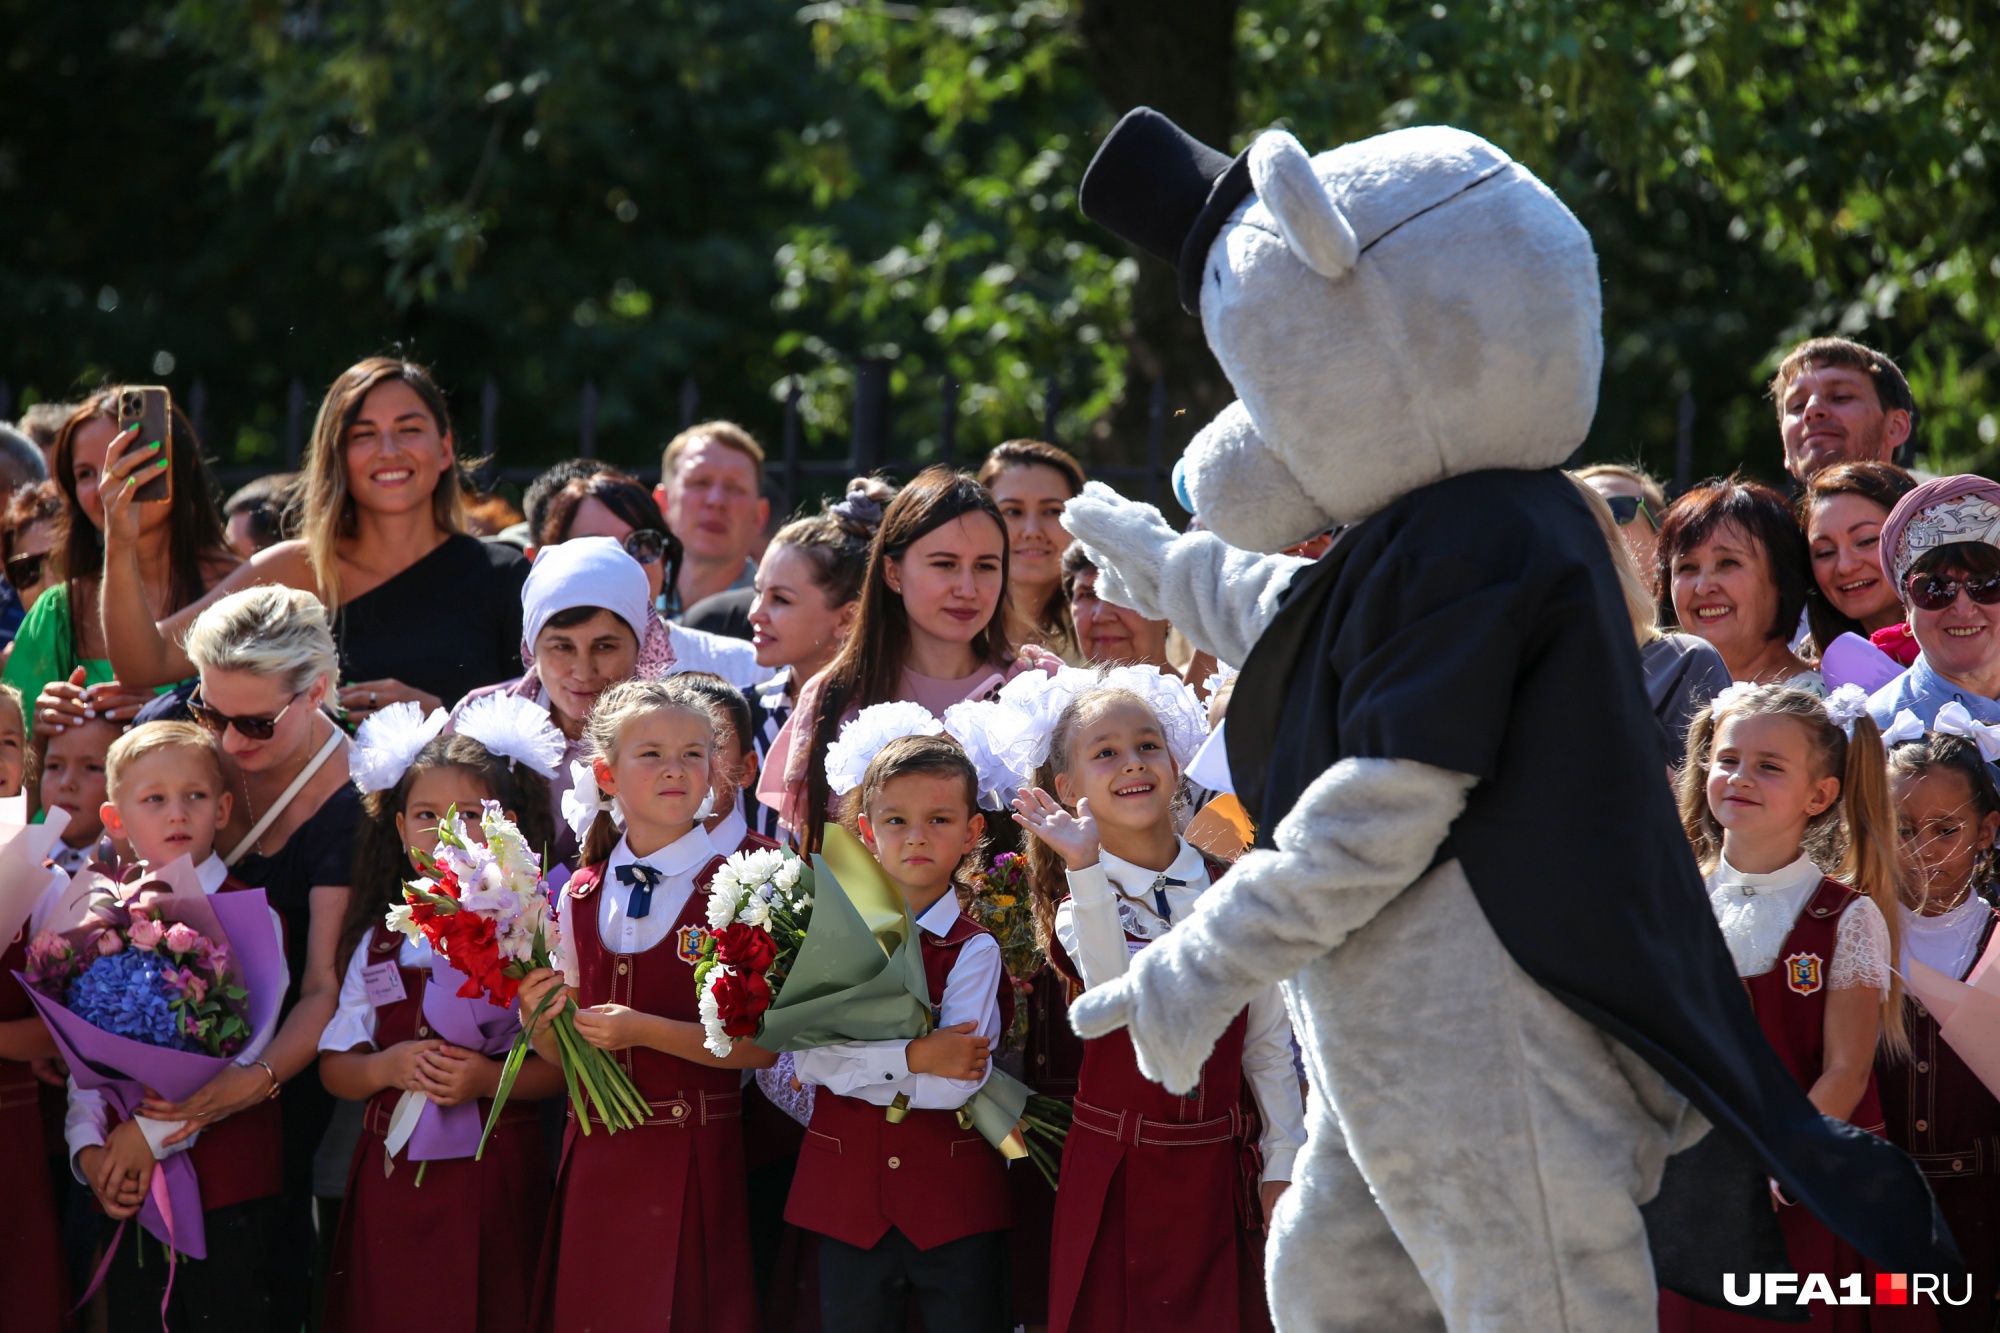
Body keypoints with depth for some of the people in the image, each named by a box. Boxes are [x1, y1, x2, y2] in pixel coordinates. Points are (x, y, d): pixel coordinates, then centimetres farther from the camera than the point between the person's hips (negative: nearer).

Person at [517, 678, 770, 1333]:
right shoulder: (579, 898, 8)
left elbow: (763, 1045, -12)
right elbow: (568, 1054, 13)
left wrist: (646, 1031, -20)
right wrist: (539, 1019, -7)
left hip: (692, 1155, -4)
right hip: (596, 1152, 4)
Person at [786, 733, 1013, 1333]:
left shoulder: (973, 950, -4)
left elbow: (958, 1081, -17)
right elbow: (805, 1058, -9)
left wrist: (852, 1062, -14)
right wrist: (912, 1057, -17)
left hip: (952, 1195, -2)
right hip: (847, 1193, 2)